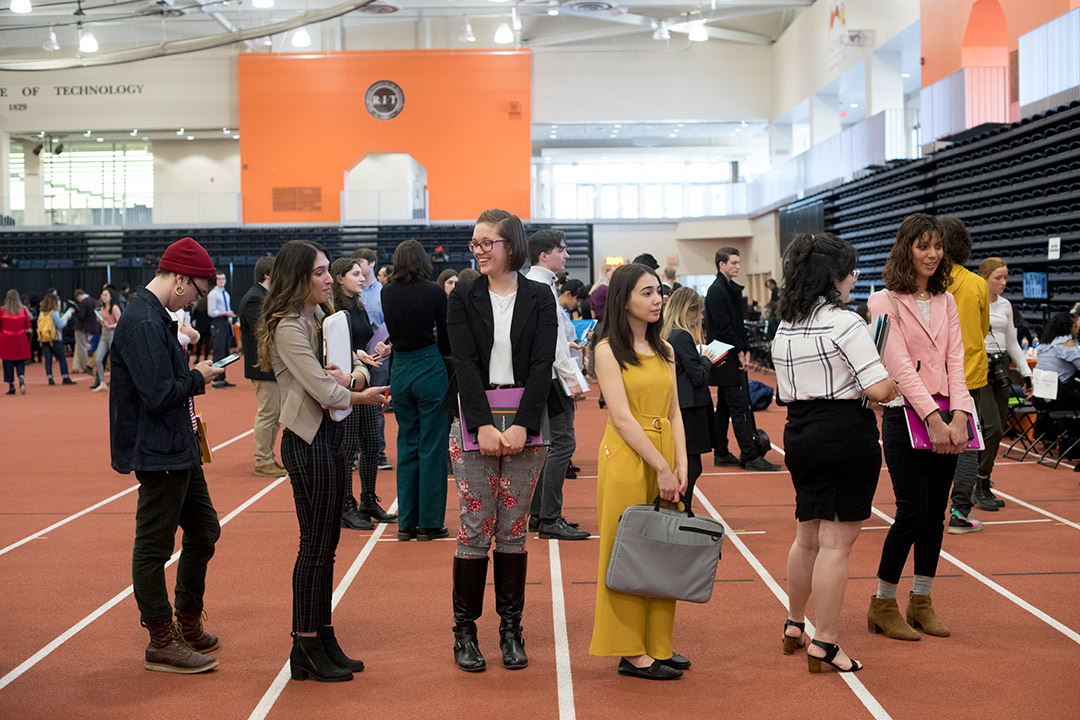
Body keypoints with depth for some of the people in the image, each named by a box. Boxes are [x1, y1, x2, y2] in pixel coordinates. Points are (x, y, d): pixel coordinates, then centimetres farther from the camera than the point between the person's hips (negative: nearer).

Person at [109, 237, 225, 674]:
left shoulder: (156, 317, 13)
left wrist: (191, 377, 5)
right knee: (154, 547, 1)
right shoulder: (143, 323, -20)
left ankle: (188, 624, 31)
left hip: (180, 449, 11)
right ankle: (161, 643, 11)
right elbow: (159, 395, -26)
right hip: (158, 454, -11)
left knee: (203, 531, 18)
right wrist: (198, 378, -11)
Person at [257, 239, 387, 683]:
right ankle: (306, 649, 7)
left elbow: (359, 371, 11)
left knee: (327, 542, 12)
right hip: (307, 441, -9)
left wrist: (351, 375, -12)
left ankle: (323, 639, 20)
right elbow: (326, 392, -20)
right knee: (315, 543, -3)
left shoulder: (323, 318, 13)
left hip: (332, 434, 9)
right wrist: (362, 395, -4)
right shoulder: (288, 327, -14)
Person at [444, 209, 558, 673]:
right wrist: (484, 426, -16)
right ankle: (465, 629, 10)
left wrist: (522, 426, -15)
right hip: (474, 421, 0)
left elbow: (541, 365, -4)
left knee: (514, 529, 6)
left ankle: (511, 628, 16)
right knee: (476, 527, 0)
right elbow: (465, 363, -6)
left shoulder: (539, 298, 4)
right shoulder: (463, 298, 4)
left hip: (525, 422, 1)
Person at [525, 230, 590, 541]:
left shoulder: (530, 283, 15)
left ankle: (538, 514, 20)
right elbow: (552, 337, -19)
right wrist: (572, 380, -18)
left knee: (546, 442, 14)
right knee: (562, 442, -9)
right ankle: (550, 519, -7)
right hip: (551, 375, -11)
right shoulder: (542, 286, -15)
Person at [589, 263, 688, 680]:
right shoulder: (608, 350, -5)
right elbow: (622, 416, -12)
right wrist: (660, 467, -16)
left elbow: (674, 412, 11)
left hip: (665, 457, 6)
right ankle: (631, 653, 6)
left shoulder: (664, 350, 14)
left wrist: (680, 465, -1)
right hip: (626, 458, -6)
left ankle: (656, 643, 18)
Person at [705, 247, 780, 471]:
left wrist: (745, 350, 7)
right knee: (739, 407, -10)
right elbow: (723, 327, -17)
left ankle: (721, 453, 18)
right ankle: (750, 455, -9)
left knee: (725, 407, 12)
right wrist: (739, 352, -12)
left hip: (734, 358, 10)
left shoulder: (733, 289, 16)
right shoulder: (716, 291, -13)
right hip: (726, 358, -10)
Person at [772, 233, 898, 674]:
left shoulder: (785, 327, 11)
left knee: (807, 537, 21)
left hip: (799, 434, 8)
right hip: (846, 435, -8)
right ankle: (825, 645, 4)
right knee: (837, 542, -1)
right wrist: (898, 381, 3)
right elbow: (880, 390, -17)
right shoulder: (845, 323, -14)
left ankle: (794, 625, 33)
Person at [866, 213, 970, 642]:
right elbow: (899, 366, -13)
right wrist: (933, 418, -21)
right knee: (913, 510, -7)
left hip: (946, 417, 5)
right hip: (906, 415, -5)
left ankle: (921, 602, 20)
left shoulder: (946, 302, 13)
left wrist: (959, 415, -10)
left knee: (935, 511, 8)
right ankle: (883, 605, 8)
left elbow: (955, 362, 5)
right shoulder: (885, 301, -5)